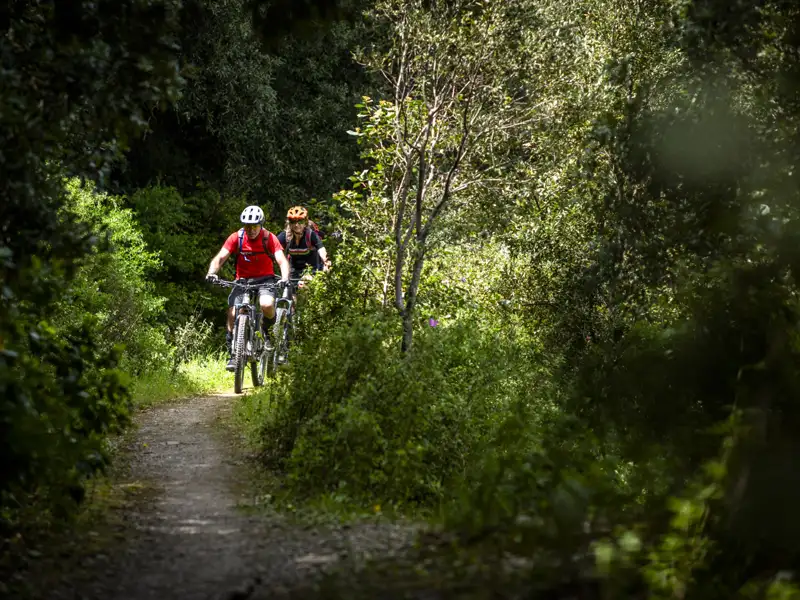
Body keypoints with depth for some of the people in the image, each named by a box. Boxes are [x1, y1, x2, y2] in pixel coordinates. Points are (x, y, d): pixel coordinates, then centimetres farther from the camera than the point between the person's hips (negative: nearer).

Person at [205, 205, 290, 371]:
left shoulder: (269, 238, -11)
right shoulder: (236, 238, -8)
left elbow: (282, 260, -20)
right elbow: (220, 257, -15)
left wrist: (285, 278, -40)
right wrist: (212, 272, -36)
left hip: (264, 280, -2)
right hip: (243, 280, 2)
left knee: (267, 304, -32)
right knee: (233, 314, -17)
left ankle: (267, 330, 1)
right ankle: (232, 354, -3)